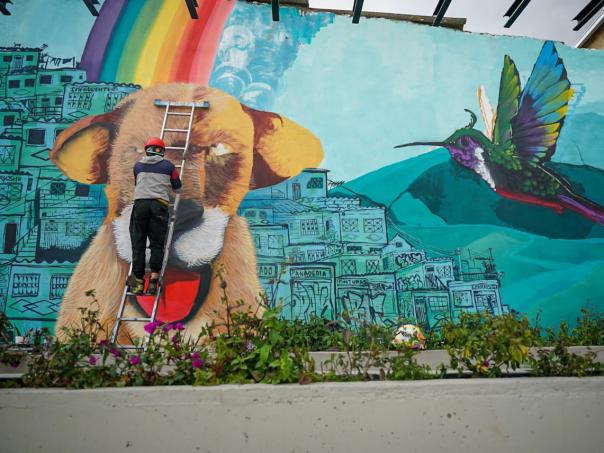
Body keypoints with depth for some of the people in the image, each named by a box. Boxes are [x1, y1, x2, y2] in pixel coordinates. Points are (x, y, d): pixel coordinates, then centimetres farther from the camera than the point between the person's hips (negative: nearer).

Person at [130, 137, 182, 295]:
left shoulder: (138, 165, 19)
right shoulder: (168, 165, 13)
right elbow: (177, 186, 24)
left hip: (140, 203, 2)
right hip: (159, 204, -1)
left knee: (138, 243, 4)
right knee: (157, 243, 1)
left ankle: (139, 281, 1)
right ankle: (154, 276, -13)